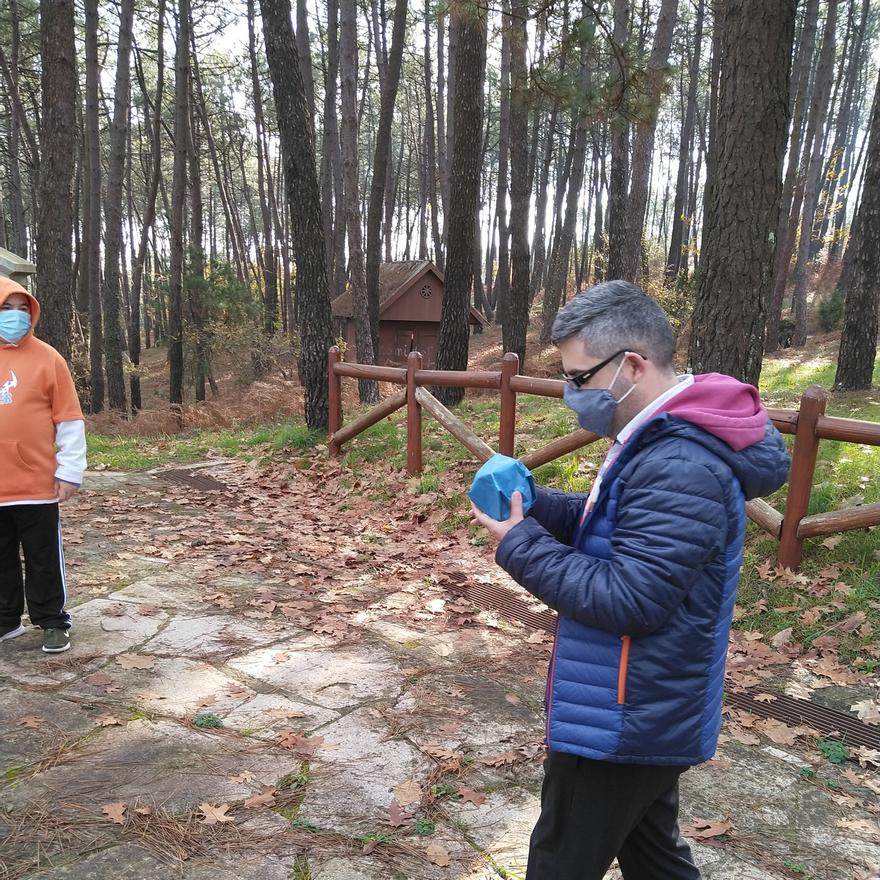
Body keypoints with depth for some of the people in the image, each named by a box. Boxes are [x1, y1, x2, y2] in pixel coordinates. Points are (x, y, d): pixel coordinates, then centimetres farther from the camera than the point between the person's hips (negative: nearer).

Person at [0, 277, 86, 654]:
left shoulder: (46, 357, -4)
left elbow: (69, 420, -4)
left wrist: (69, 471, -7)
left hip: (36, 482, -3)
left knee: (44, 559, 7)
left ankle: (52, 622, 19)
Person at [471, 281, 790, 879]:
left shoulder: (678, 468, -29)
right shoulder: (668, 442, 5)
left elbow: (625, 599, -30)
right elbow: (612, 528, 13)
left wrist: (519, 544, -21)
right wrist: (531, 504, -2)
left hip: (622, 724, -10)